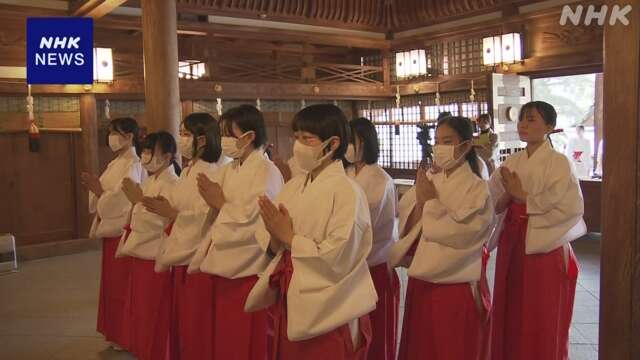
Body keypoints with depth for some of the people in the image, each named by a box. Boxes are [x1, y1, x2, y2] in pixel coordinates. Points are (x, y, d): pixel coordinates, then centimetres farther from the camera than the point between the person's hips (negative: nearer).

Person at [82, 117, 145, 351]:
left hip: (124, 229, -9)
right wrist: (95, 188, -3)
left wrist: (99, 190, -15)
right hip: (111, 227, 9)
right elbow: (106, 195, 14)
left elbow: (124, 200, -21)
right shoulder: (116, 163, 13)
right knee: (112, 280, 15)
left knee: (123, 282, -1)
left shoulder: (133, 165, -15)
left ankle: (126, 336, 11)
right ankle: (115, 331, 28)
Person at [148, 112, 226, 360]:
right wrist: (164, 208, 0)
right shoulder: (187, 172, 12)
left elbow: (206, 219, -22)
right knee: (181, 321, 18)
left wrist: (171, 213, -20)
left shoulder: (212, 173, -16)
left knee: (198, 325, 1)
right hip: (182, 255, 9)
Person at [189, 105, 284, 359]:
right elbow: (218, 219, 10)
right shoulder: (228, 171, 10)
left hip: (248, 271, -7)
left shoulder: (267, 173, -12)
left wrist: (221, 203, -12)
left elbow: (252, 224, -21)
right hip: (224, 268, 7)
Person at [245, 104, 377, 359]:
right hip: (290, 305, 6)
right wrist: (275, 237, -15)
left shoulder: (346, 191, -15)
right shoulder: (293, 187, 5)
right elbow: (273, 249, 7)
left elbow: (339, 259, -22)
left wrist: (289, 237, -16)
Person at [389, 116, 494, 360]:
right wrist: (421, 202, -15)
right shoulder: (426, 181, 4)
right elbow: (405, 230, 1)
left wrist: (431, 202, -16)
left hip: (457, 287, -5)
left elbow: (461, 234, -21)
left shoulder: (477, 188, -10)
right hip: (421, 284, 5)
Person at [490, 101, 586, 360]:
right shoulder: (512, 162, 7)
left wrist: (522, 196, -15)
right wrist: (508, 195, -16)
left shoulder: (558, 162, -9)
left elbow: (568, 208, -19)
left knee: (542, 320, 6)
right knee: (510, 315, 13)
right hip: (512, 243, 6)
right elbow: (494, 204, 5)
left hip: (545, 247, -5)